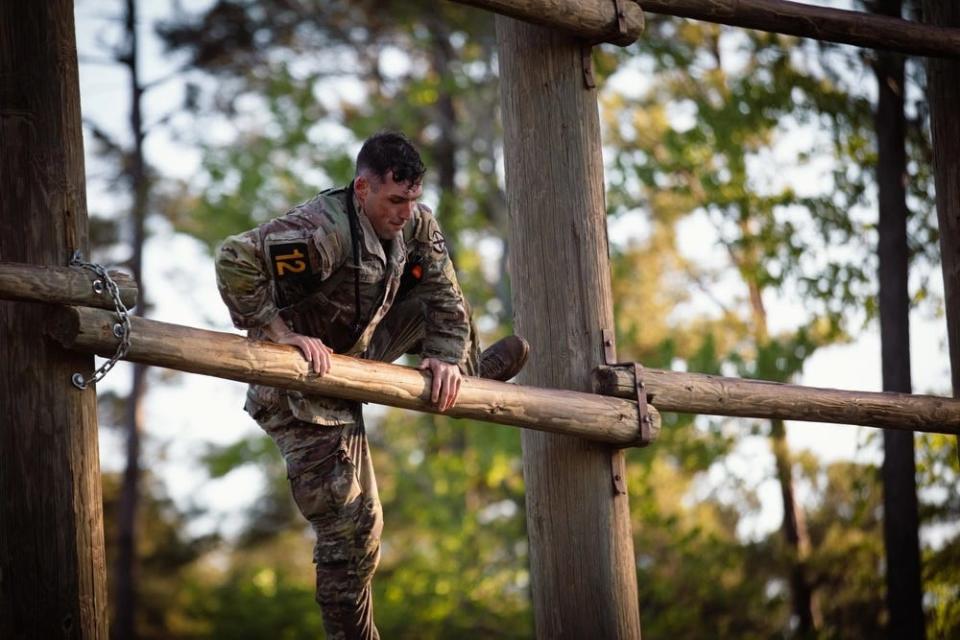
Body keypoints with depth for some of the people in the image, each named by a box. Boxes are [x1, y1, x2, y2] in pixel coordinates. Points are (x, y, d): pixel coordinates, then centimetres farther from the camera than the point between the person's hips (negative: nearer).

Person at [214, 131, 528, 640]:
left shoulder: (415, 224, -8)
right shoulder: (323, 230, -34)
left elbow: (444, 297, 5)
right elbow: (234, 261, -43)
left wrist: (446, 356, -9)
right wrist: (281, 332, -37)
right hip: (304, 392, -7)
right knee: (350, 526, -5)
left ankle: (469, 371, 46)